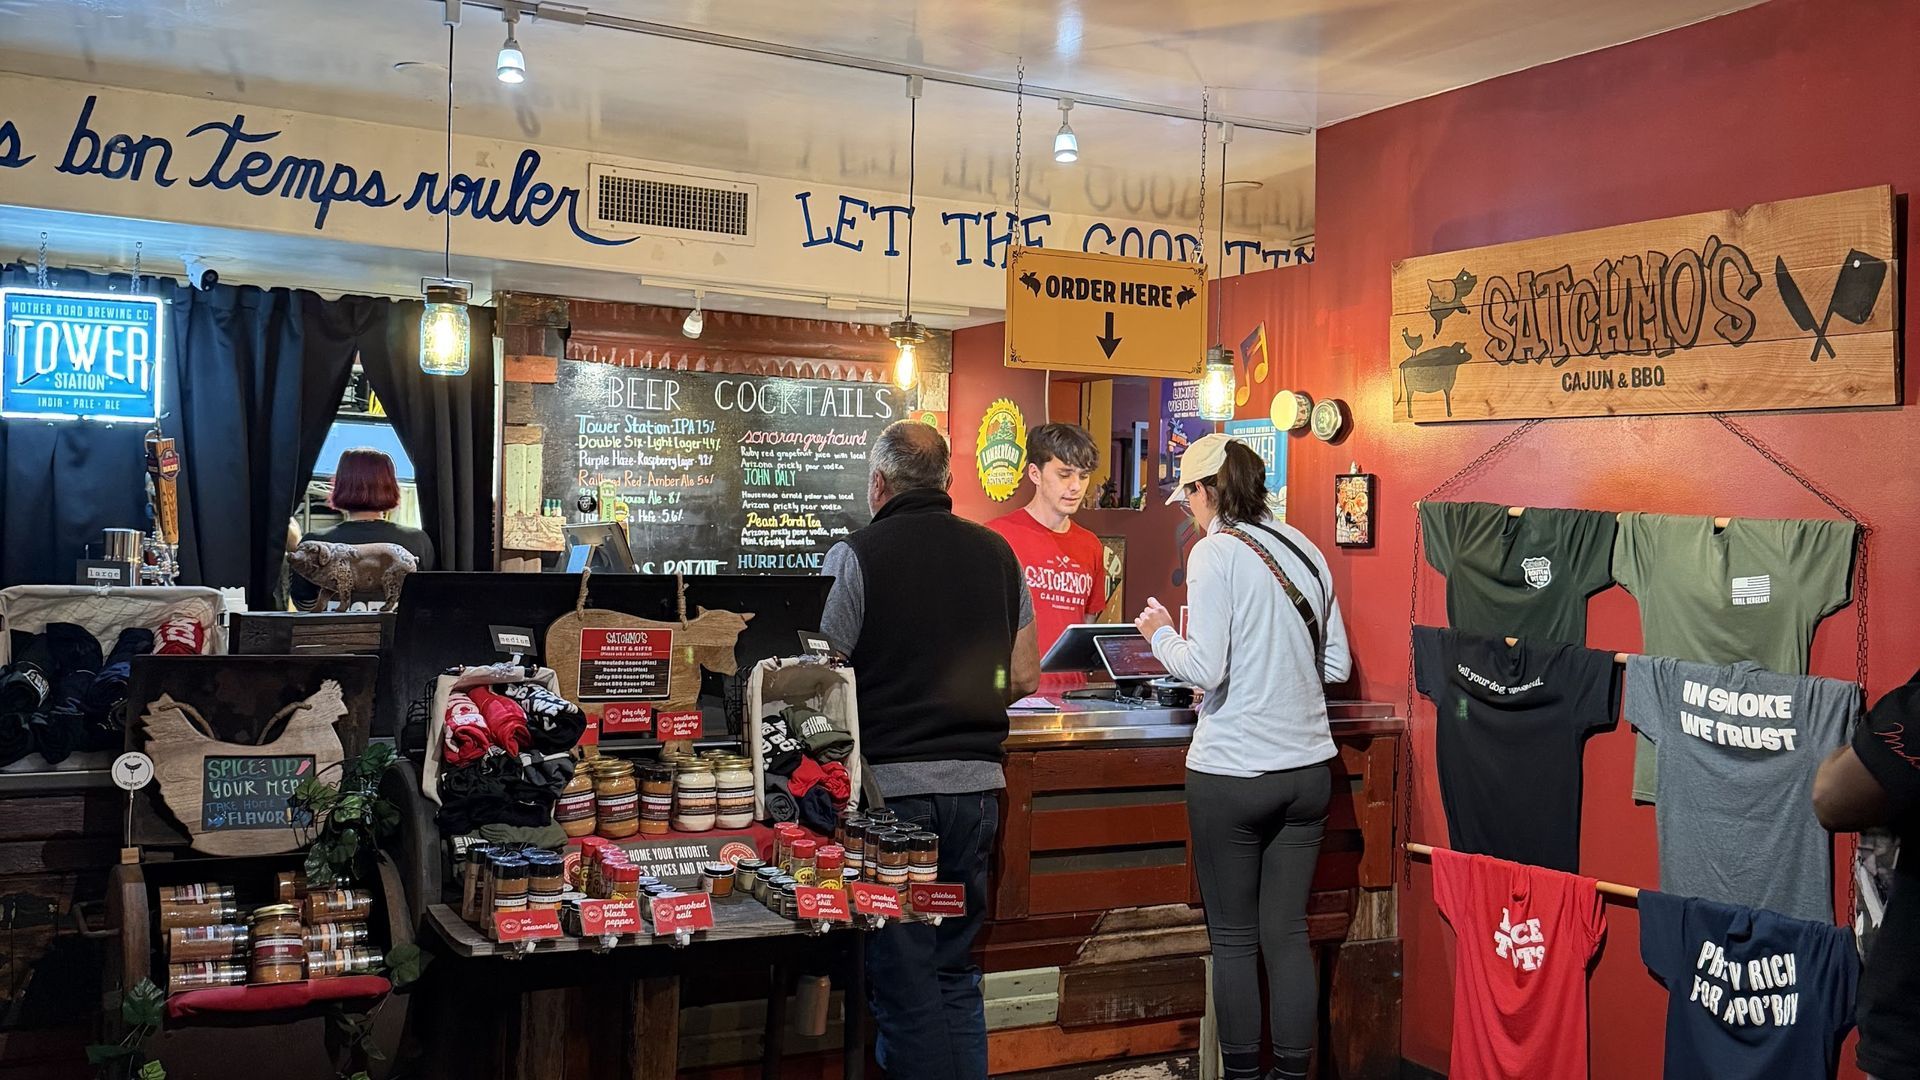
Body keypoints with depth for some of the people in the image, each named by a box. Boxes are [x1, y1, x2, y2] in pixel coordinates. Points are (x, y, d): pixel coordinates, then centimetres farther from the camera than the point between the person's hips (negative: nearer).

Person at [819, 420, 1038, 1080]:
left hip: (892, 784, -5)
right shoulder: (998, 555, 7)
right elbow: (1024, 678, 11)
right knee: (956, 970, 16)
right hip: (976, 782, 5)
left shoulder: (857, 556, -8)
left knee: (903, 981, 4)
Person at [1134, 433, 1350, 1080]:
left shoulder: (1215, 552, -10)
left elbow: (1205, 669, -15)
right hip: (1306, 768, 6)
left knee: (1234, 937, 6)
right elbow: (1337, 666, 11)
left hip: (1232, 773, -6)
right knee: (1288, 933, 10)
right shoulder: (1305, 550, 8)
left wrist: (1161, 634, 2)